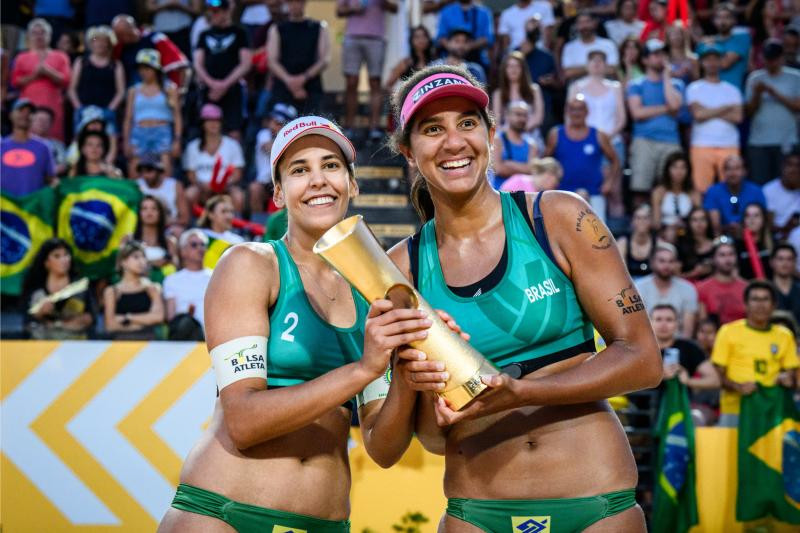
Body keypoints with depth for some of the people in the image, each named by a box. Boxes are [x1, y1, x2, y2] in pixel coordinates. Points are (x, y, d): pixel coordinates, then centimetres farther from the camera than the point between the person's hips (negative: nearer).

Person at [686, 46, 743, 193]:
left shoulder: (732, 90, 15)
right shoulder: (694, 88, 8)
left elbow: (738, 117, 1)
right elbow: (698, 114, -6)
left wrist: (709, 112, -2)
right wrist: (726, 108, 2)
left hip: (729, 146, 2)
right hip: (702, 146, -2)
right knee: (701, 189, -9)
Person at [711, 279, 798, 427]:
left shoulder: (784, 336, 12)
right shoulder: (729, 331, 5)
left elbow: (791, 372, 15)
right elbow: (718, 375, 3)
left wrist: (786, 379, -8)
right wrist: (738, 387, -15)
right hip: (735, 408, -2)